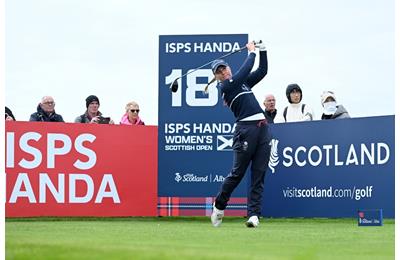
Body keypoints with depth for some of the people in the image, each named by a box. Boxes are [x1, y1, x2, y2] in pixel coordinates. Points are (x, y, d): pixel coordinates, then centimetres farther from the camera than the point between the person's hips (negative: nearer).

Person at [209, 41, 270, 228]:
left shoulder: (243, 83, 22)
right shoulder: (224, 87, 0)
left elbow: (262, 70, 22)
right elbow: (245, 71, -6)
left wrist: (262, 50, 13)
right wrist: (251, 52, 6)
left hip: (262, 128, 6)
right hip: (245, 128, -6)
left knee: (258, 175, -1)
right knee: (237, 173, -2)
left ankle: (254, 214, -4)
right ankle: (219, 206, 18)